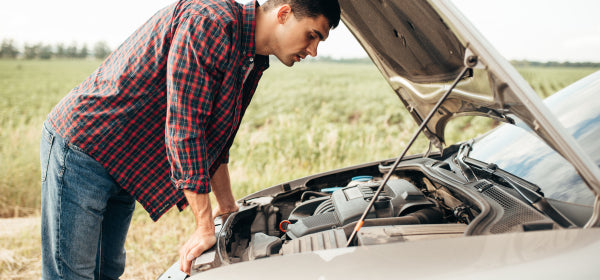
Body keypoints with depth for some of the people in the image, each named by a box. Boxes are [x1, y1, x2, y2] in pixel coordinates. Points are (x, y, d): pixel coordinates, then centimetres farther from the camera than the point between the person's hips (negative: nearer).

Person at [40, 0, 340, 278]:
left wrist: (227, 204, 19)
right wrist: (205, 227, -22)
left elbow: (213, 132, 18)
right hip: (82, 143, -9)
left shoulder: (252, 62, 7)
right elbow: (183, 125, -26)